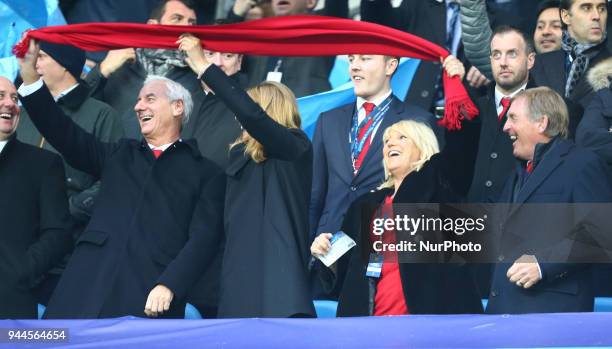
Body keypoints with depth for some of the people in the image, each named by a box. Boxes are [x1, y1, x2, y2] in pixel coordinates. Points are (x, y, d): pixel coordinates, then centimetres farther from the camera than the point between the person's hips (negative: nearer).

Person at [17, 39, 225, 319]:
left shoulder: (205, 173, 11)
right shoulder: (119, 155, 25)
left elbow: (202, 238, 0)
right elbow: (66, 135, 15)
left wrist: (169, 286, -14)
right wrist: (29, 76, 6)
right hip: (88, 288, 3)